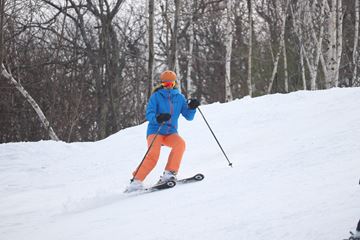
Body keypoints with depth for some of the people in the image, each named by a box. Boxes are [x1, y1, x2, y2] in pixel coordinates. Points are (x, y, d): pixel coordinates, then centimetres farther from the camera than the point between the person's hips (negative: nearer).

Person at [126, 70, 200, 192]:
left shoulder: (179, 97, 8)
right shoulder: (156, 96, -1)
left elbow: (188, 116, 7)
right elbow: (149, 114, -12)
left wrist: (192, 107, -13)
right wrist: (157, 118, -33)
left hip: (171, 133, 3)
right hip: (155, 131, -3)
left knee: (180, 143, -29)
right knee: (153, 155, -26)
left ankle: (169, 174, -26)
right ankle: (136, 180, -17)